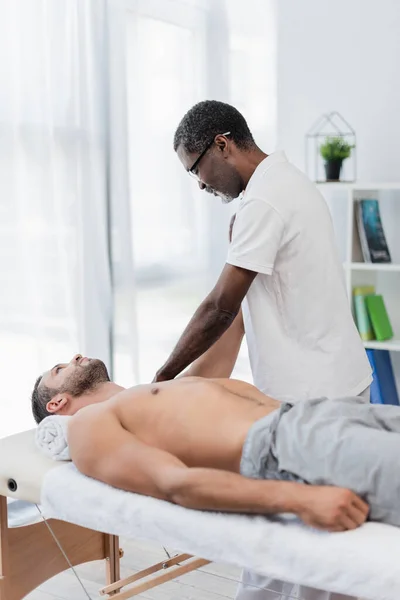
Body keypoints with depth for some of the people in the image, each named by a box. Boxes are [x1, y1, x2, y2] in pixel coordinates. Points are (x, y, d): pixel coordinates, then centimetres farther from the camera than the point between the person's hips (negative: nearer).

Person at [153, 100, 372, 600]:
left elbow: (220, 309, -17)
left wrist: (161, 379, -7)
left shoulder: (264, 200, -17)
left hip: (310, 396, -10)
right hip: (339, 379, 10)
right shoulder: (290, 182, 15)